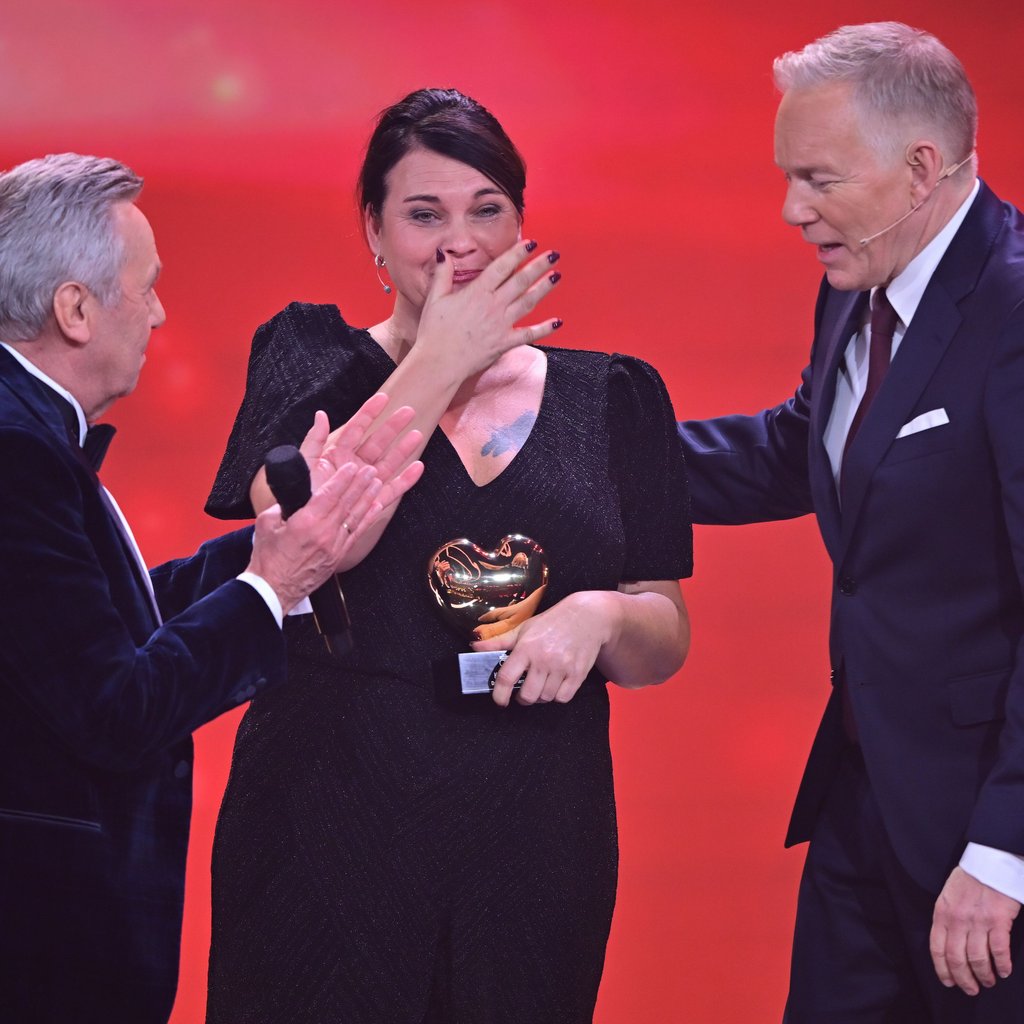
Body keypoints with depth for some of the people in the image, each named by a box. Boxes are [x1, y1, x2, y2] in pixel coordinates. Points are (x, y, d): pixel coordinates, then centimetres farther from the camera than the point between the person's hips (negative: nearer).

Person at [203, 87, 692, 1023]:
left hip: (534, 842, 2)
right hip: (326, 830, -2)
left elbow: (665, 646, 9)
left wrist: (603, 616, -14)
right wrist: (440, 362, -12)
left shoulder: (612, 398, 9)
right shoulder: (310, 358, 3)